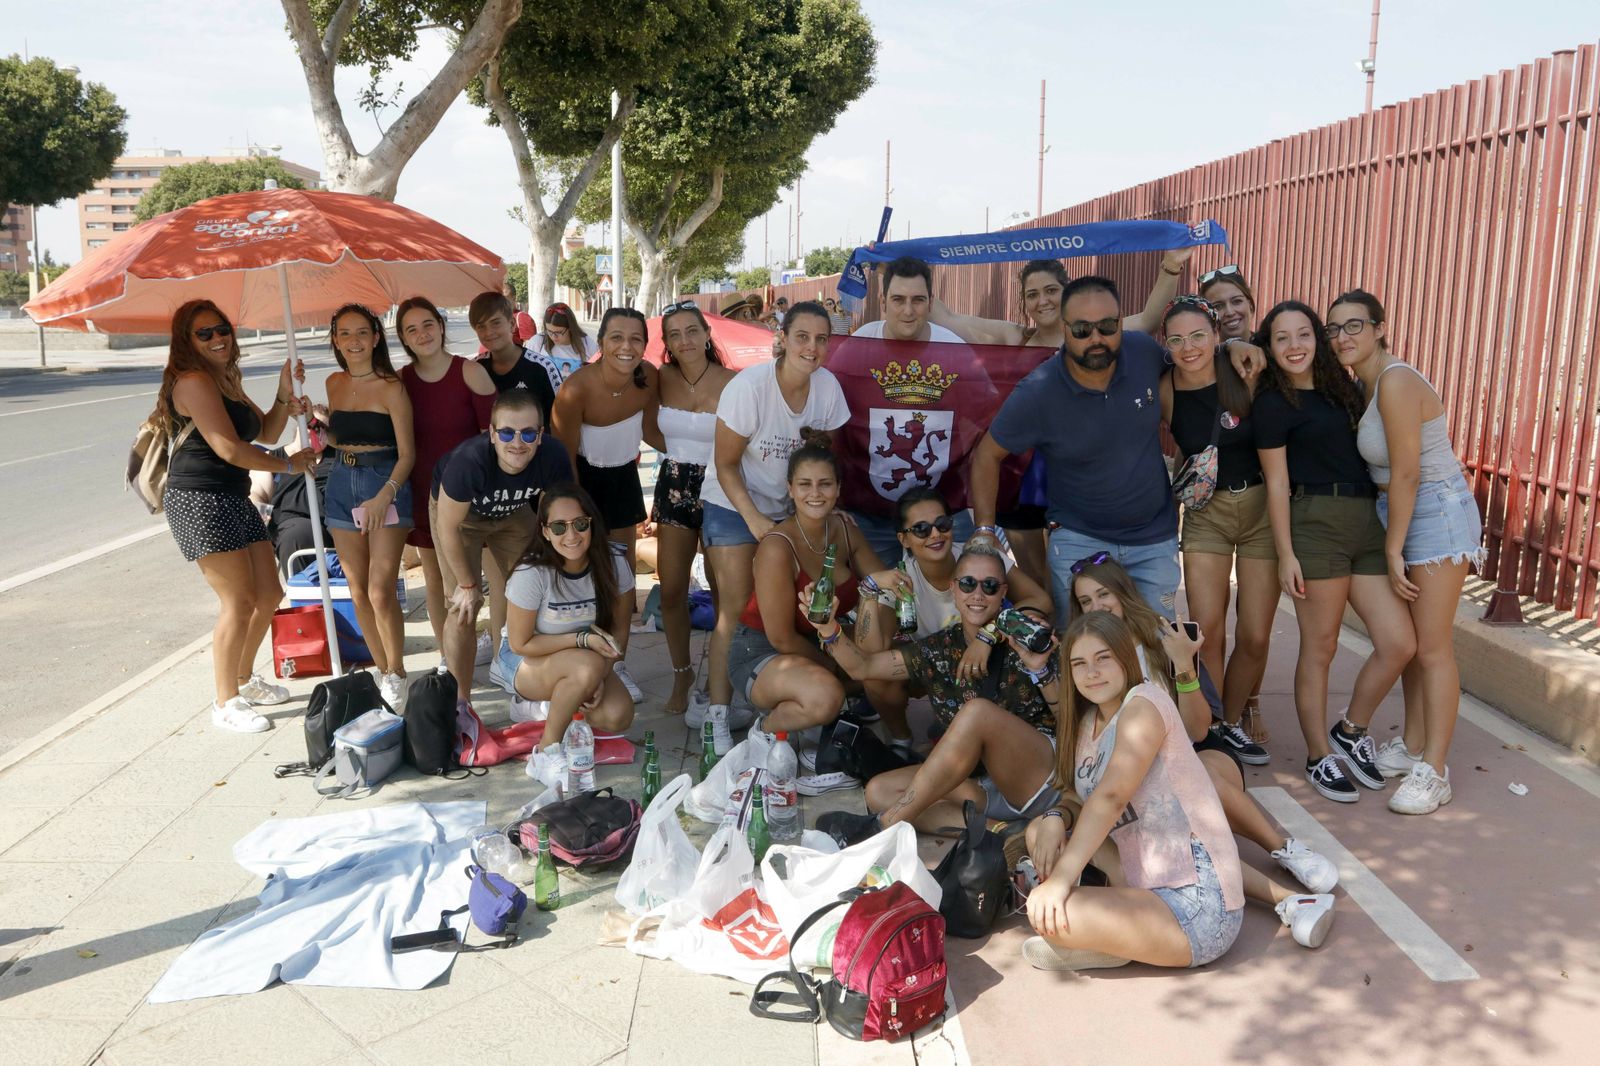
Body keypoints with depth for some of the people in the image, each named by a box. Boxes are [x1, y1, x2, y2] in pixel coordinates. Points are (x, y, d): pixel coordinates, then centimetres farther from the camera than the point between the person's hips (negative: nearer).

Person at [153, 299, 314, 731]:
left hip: (234, 499, 10)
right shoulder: (194, 382, -12)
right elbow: (228, 448, -19)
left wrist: (285, 393, 1)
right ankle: (226, 704, 3)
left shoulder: (227, 380, 19)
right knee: (238, 601, -9)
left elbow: (266, 432, 17)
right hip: (200, 501, -10)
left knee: (269, 595, 13)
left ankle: (244, 679, 32)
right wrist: (288, 465, -9)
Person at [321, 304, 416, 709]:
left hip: (386, 485, -6)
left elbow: (407, 453, -10)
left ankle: (397, 676, 6)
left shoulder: (391, 388, -9)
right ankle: (383, 671, 22)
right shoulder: (335, 384, 9)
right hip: (343, 485, 6)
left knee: (380, 592, -12)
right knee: (358, 592, 8)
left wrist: (384, 496, -22)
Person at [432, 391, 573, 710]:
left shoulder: (553, 456, -33)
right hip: (458, 513, -3)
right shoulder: (469, 460, -42)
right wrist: (468, 585, -16)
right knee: (463, 608, -8)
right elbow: (448, 528, -27)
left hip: (513, 512, 4)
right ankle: (460, 702, 5)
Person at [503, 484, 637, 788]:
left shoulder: (614, 563, -16)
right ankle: (546, 753, -16)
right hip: (527, 662, -4)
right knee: (588, 666, -36)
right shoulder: (532, 574, -27)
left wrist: (600, 677, -21)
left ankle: (549, 706, 10)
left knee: (617, 717, -22)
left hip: (589, 662, 4)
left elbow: (619, 631, -6)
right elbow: (520, 643, -17)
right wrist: (584, 639, -25)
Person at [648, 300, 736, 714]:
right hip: (674, 487, 4)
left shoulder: (731, 383, -15)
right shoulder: (662, 378, 0)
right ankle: (681, 673, 25)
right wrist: (683, 450, 7)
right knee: (671, 590, 6)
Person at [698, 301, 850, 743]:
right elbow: (726, 464, -15)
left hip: (787, 508, 5)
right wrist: (755, 520, -20)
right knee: (737, 611, -8)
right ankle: (718, 711, -3)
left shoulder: (827, 386, -8)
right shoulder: (749, 386, -21)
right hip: (733, 506, -4)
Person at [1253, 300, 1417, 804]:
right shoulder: (1273, 403, -1)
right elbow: (1277, 483, -5)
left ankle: (1351, 730, 22)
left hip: (1368, 522, 6)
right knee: (1319, 647, 1)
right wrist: (1285, 554, -9)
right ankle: (1320, 756, 16)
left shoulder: (1341, 389, 17)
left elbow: (1364, 456, 20)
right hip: (1317, 522, -6)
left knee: (1399, 643, 0)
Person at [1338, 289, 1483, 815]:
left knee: (1432, 648, -5)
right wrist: (1391, 545, 6)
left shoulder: (1396, 382, -20)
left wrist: (1393, 550, -15)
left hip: (1436, 512, -9)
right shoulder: (1364, 383, 8)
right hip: (1399, 511, 9)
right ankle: (1412, 747, 27)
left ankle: (1433, 773, 3)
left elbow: (1406, 474, -21)